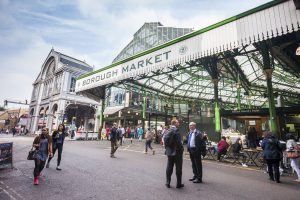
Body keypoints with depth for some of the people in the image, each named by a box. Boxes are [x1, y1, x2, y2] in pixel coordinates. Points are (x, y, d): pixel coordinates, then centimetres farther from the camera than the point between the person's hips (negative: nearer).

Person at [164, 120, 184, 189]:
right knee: (178, 168, 9)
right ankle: (179, 184, 20)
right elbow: (178, 142, -21)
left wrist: (167, 147, 11)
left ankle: (168, 183, 23)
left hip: (169, 152, 7)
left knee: (169, 168, 14)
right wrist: (181, 149, -9)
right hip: (177, 152, -6)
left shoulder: (168, 131, 5)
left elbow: (165, 139, 5)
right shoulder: (176, 130, -17)